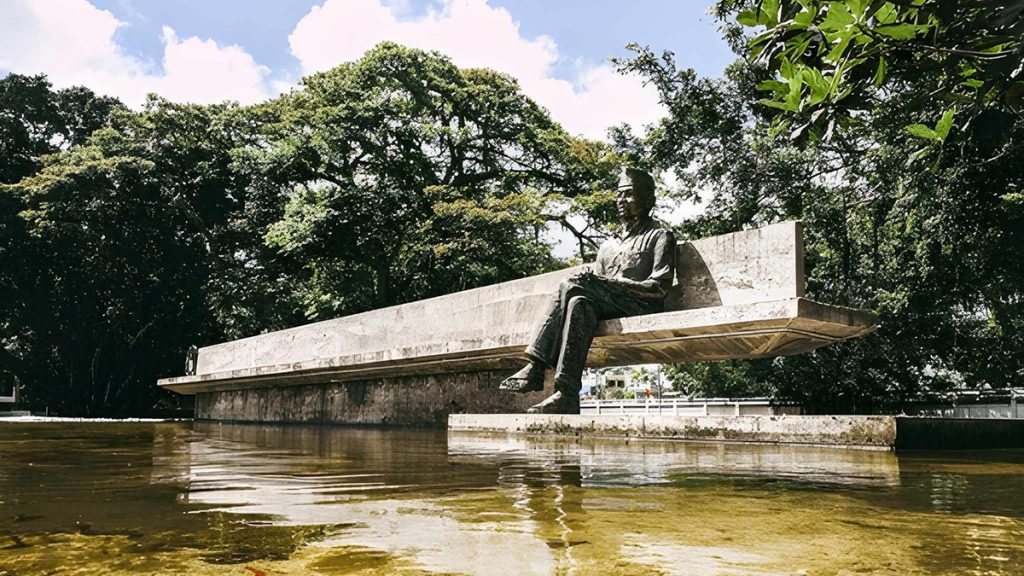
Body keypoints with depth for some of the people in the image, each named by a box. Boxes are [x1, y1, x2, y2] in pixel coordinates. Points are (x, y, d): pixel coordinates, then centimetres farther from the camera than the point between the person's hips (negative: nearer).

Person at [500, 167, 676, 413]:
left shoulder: (660, 237, 12)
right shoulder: (607, 246, 31)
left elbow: (661, 287, -4)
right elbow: (597, 285, 21)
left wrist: (614, 283, -14)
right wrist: (589, 282, -4)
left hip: (640, 308, -5)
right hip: (607, 308, 5)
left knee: (572, 287, -29)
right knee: (580, 303, -30)